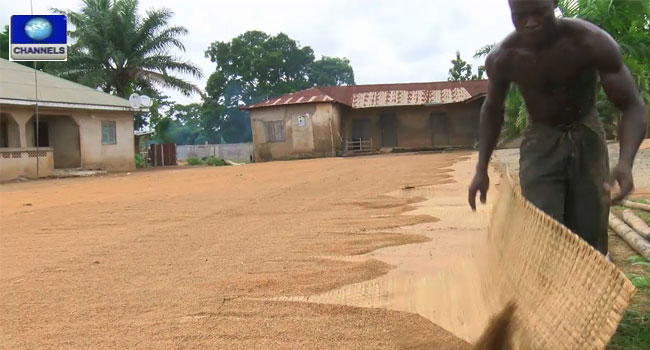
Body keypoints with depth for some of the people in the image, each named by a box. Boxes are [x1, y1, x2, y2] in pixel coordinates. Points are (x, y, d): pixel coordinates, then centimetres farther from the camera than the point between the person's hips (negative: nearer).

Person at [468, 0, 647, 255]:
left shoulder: (592, 42, -24)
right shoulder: (501, 59, -17)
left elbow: (632, 106, -21)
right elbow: (492, 110, 2)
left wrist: (625, 162, -40)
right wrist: (482, 170, -2)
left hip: (586, 138, 0)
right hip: (541, 142, 0)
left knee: (589, 241, 3)